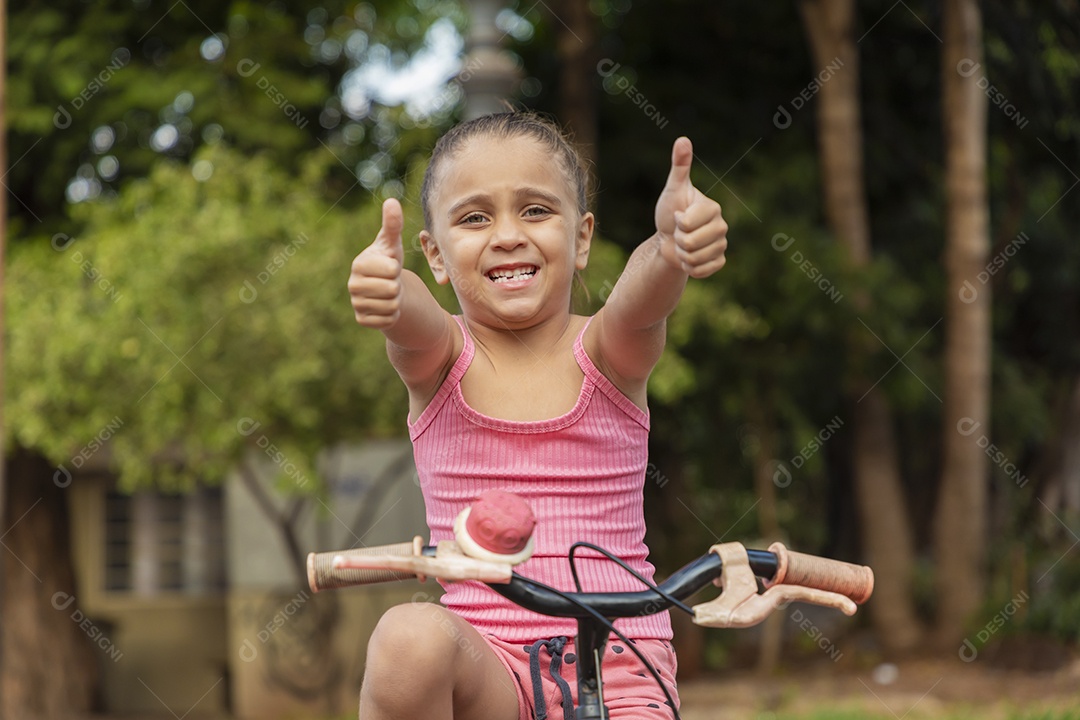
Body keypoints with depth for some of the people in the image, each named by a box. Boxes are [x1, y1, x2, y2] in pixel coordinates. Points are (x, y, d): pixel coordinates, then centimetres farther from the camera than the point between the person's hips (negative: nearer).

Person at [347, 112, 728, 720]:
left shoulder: (609, 351, 0)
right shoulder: (438, 357, 1)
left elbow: (643, 295, -24)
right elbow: (409, 316, -23)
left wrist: (673, 245, -48)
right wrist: (380, 282, -48)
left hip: (616, 668, 0)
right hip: (483, 659, 0)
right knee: (411, 637, -32)